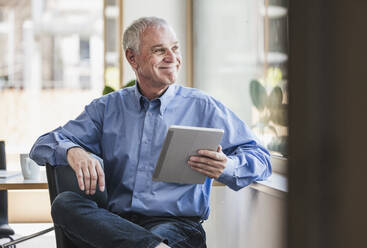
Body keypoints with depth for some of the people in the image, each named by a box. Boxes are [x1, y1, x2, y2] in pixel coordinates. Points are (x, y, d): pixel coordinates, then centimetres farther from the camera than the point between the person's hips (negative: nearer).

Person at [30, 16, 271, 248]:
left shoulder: (204, 108, 8)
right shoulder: (107, 108, 15)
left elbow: (260, 159, 5)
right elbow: (44, 145, 11)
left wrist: (225, 167, -19)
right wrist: (72, 151, -15)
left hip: (177, 223, -5)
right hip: (117, 222, 5)